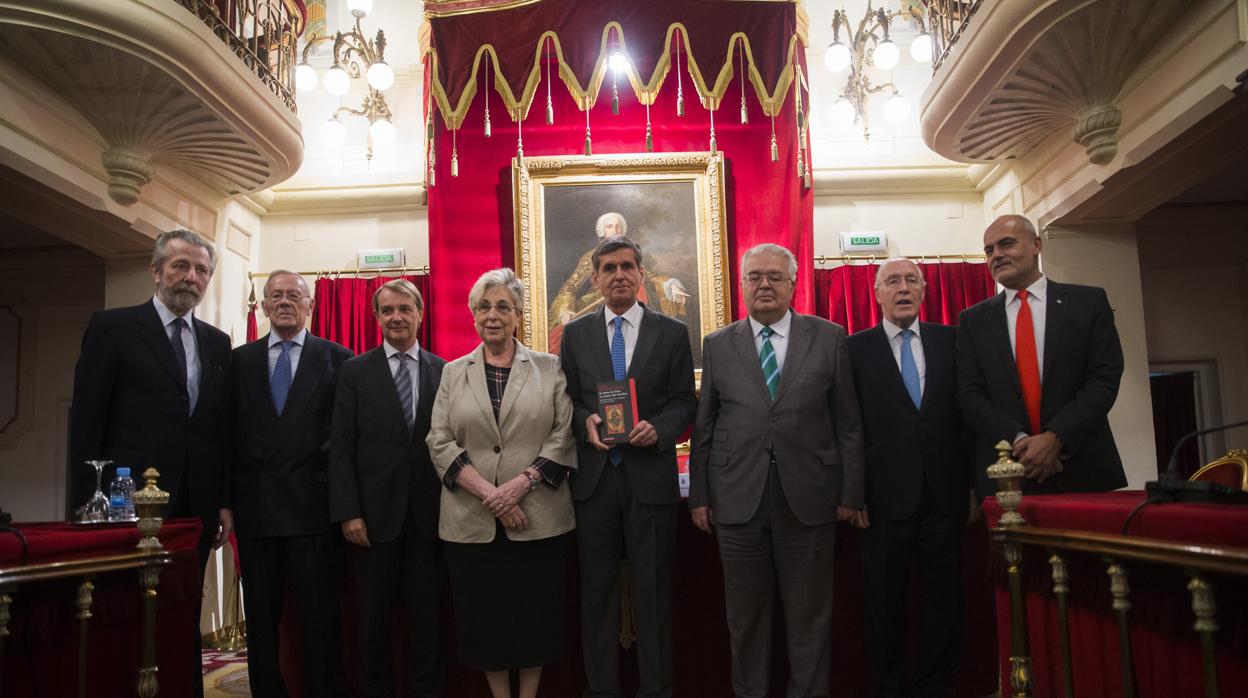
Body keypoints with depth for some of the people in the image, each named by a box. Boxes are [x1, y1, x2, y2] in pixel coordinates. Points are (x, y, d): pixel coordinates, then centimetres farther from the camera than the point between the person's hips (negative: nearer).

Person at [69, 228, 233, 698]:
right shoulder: (113, 327, 0)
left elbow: (224, 428, 12)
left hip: (196, 508, 4)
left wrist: (226, 502, 6)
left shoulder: (217, 343, 13)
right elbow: (86, 422, -4)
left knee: (185, 623, 10)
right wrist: (90, 503, -8)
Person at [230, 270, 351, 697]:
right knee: (261, 617, 11)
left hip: (313, 505, -2)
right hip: (255, 507, 3)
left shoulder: (337, 358, 4)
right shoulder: (240, 360, 11)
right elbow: (230, 432, 8)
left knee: (320, 615, 2)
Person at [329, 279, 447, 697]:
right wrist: (348, 512, -9)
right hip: (375, 513, 0)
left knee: (428, 618, 8)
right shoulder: (355, 371, 3)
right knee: (374, 618, 10)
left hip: (429, 513, 1)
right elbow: (341, 446, -1)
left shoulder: (444, 371, 5)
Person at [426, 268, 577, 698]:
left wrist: (522, 482, -15)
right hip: (472, 520, 1)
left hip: (538, 519, -1)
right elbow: (440, 443, 1)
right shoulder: (453, 373, 9)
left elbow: (564, 437, -1)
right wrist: (489, 494, -11)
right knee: (485, 618, 9)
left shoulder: (549, 369, 5)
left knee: (536, 616, 6)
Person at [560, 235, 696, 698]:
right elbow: (567, 399, 9)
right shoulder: (575, 334, 8)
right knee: (597, 589, 10)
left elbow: (685, 401, 2)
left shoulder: (672, 333, 3)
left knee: (653, 589, 6)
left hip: (651, 474, -1)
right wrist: (586, 422, -12)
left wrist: (659, 429, -16)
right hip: (594, 476, 2)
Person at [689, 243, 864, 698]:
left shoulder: (829, 339, 4)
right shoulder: (718, 346, 7)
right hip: (737, 501, 1)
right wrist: (699, 496, 4)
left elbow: (848, 422, 4)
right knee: (745, 616, 10)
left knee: (810, 616, 8)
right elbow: (703, 427, 7)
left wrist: (851, 492, 1)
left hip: (809, 499, -1)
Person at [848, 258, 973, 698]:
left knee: (944, 597, 8)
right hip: (886, 494, -1)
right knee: (884, 601, 7)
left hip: (944, 492, 2)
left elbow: (968, 412, 7)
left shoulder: (951, 340, 8)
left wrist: (973, 482, 2)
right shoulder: (856, 348, 3)